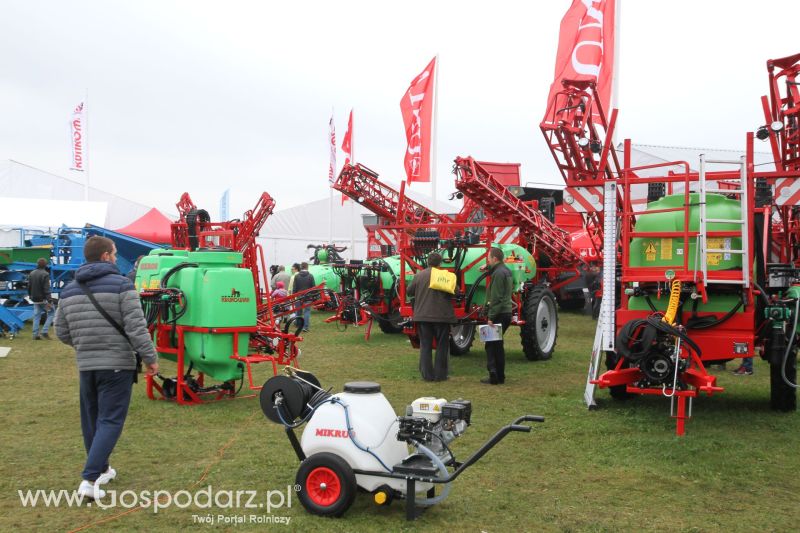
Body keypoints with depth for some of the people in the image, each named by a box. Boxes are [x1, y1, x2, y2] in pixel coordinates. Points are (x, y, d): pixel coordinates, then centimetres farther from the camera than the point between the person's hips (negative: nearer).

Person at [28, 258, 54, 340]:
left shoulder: (32, 274, 7)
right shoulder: (45, 274, -15)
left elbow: (29, 287, 16)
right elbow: (46, 289, -20)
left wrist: (30, 296, 32)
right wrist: (49, 301, -21)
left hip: (35, 299, 7)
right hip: (43, 299, -7)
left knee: (36, 316, 11)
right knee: (51, 313, 6)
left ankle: (35, 334, 9)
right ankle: (44, 331, -4)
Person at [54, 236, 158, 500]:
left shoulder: (69, 290, 8)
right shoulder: (121, 285, -10)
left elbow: (62, 332, 12)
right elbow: (136, 327, -16)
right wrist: (150, 358, -8)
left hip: (86, 365, 6)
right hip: (117, 364, -6)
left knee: (91, 419, 18)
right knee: (110, 421, -3)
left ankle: (101, 470, 31)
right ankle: (90, 480, -12)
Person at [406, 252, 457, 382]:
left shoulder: (419, 275, -1)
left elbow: (409, 292, 7)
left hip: (423, 316, 2)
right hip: (442, 316, -2)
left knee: (425, 346, 9)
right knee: (442, 346, 9)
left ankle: (427, 375, 7)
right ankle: (440, 375, 10)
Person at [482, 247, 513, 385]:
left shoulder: (498, 273, -15)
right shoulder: (506, 271, 14)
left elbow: (496, 298, -20)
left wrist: (491, 316, -19)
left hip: (499, 314, -9)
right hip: (507, 312, 9)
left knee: (491, 344, -5)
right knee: (498, 344, 15)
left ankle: (494, 375, -8)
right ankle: (500, 376, 17)